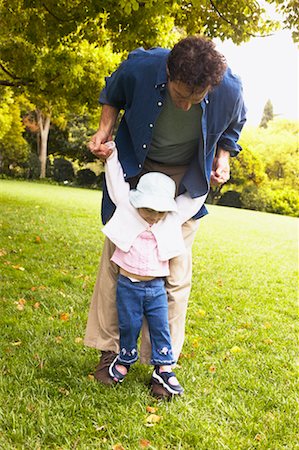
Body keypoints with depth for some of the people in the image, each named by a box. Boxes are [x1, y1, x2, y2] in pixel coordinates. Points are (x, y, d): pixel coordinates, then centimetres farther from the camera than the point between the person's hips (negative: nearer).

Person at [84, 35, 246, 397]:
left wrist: (222, 159, -10)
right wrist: (105, 129, -16)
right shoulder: (140, 68, -26)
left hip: (184, 180, 0)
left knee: (175, 273, -1)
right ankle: (109, 349, 18)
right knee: (116, 258, 2)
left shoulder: (230, 91, -24)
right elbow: (112, 94, -1)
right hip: (134, 169, 1)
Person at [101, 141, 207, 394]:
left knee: (161, 327, 7)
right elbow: (117, 183, 0)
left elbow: (193, 198, 10)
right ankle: (125, 359, 35)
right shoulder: (127, 209, -4)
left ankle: (164, 367, 20)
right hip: (128, 285, -1)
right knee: (129, 326, 11)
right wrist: (112, 156, 1)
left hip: (156, 287, 1)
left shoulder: (173, 219, 0)